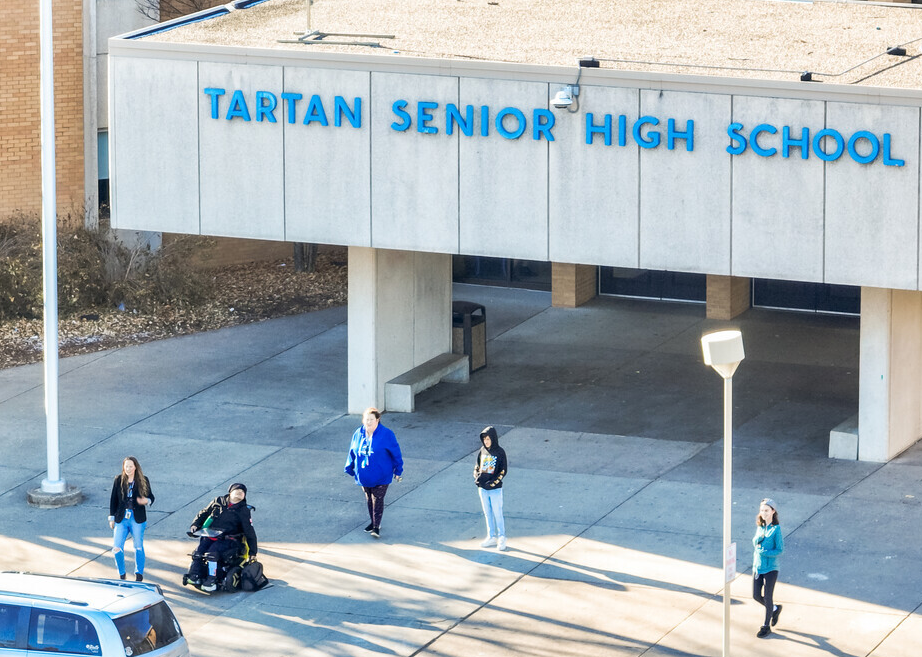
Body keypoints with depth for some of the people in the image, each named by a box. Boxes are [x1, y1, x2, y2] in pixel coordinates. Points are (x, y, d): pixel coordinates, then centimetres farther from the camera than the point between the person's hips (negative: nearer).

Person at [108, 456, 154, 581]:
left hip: (137, 520, -1)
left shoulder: (143, 481, -2)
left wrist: (146, 501, -19)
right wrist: (112, 518, 7)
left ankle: (139, 574, 23)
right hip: (121, 519, 1)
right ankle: (121, 574, 14)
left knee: (138, 547, 9)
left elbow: (151, 497, 5)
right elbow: (113, 499, 7)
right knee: (117, 548, -5)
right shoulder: (118, 480, 0)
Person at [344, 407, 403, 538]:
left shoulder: (386, 434, -13)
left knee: (377, 500, -5)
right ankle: (373, 522, 30)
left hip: (381, 476, -5)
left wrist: (398, 471, -4)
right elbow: (352, 452, 13)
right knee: (369, 499, 15)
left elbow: (396, 454, -6)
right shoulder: (358, 434, 0)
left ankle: (376, 527, -1)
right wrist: (349, 468, 15)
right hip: (364, 476, 5)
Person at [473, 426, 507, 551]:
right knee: (488, 514, 13)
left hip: (495, 489, -5)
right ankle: (492, 537, 23)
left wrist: (492, 483, -18)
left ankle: (501, 538, 11)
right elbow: (477, 466, 14)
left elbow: (503, 471, -9)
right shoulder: (482, 451, 4)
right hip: (482, 489, 5)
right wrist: (476, 477, -6)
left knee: (498, 514, 0)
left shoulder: (500, 452, -9)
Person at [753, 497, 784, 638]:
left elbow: (780, 550, -14)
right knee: (756, 596, 11)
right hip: (757, 566, 6)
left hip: (770, 568, -6)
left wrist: (764, 552, -22)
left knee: (768, 597, 3)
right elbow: (755, 542, 9)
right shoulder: (760, 526, 4)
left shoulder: (776, 529, -14)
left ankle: (766, 626, 18)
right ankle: (775, 609, 38)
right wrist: (758, 538, -13)